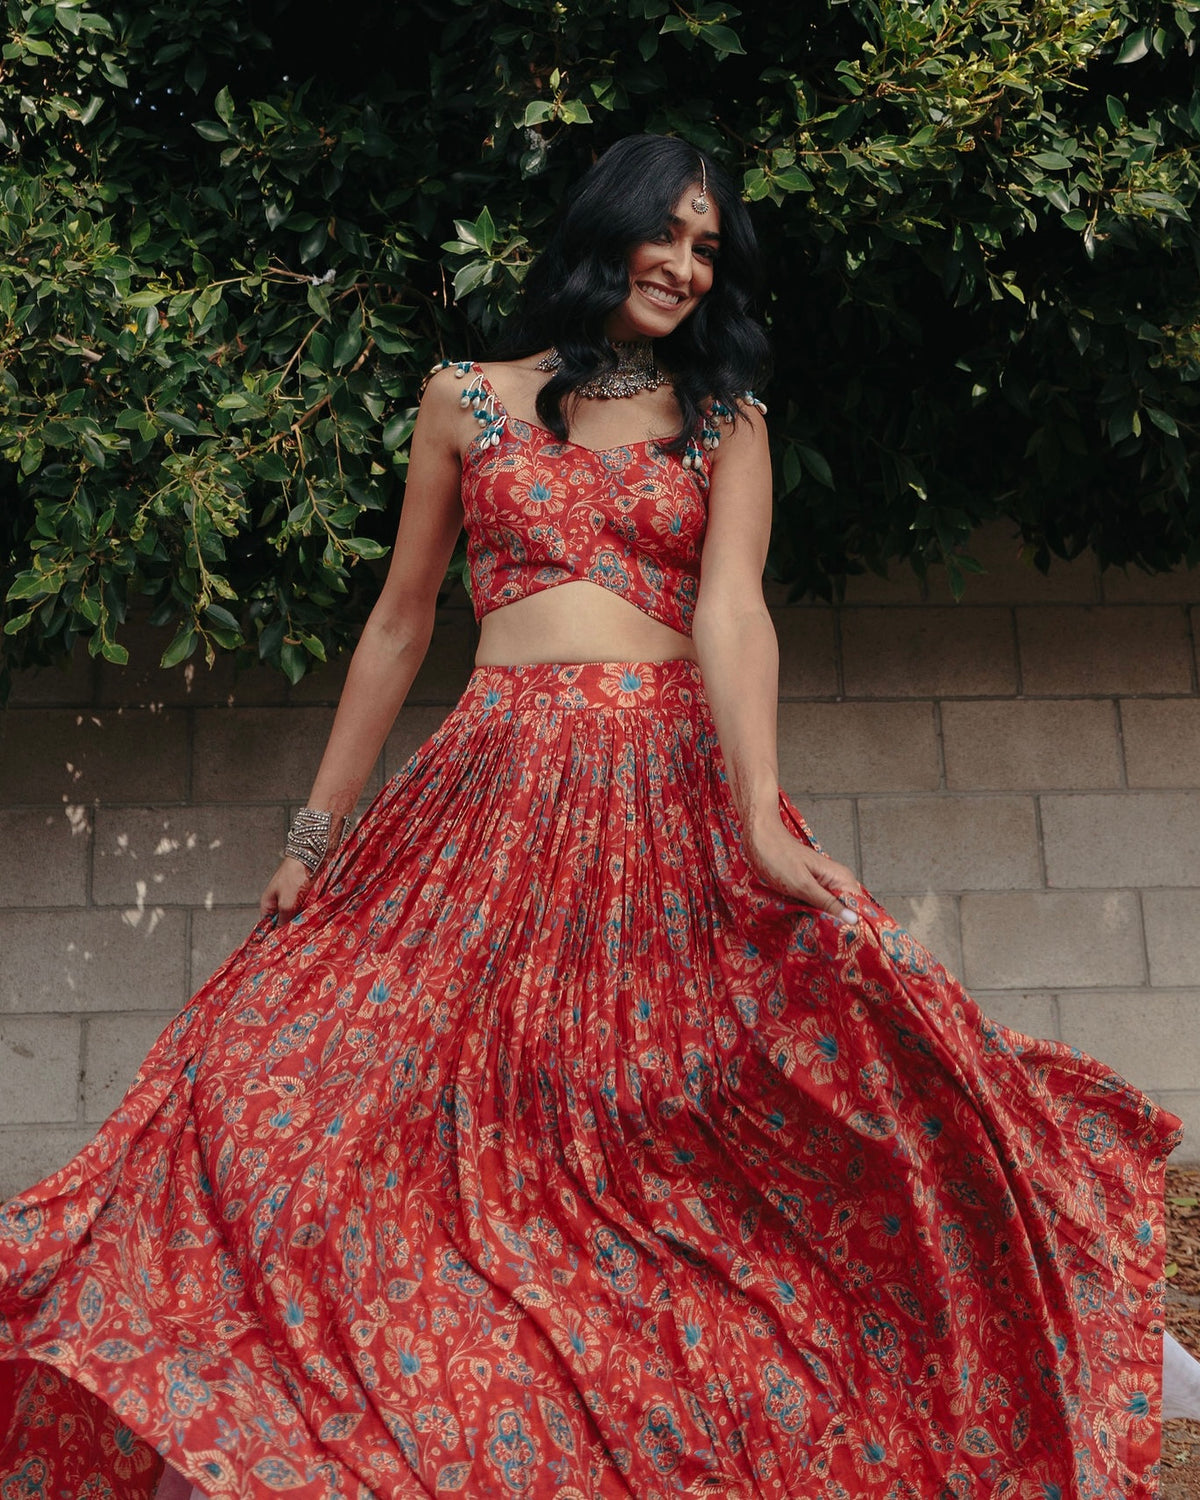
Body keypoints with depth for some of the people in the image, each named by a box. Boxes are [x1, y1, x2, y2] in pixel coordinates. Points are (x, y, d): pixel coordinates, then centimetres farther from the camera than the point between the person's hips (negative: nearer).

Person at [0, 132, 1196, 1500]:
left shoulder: (726, 422, 13)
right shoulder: (466, 400, 15)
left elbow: (731, 608, -4)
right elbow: (399, 624, 17)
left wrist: (760, 816, -21)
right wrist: (319, 828, 14)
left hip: (672, 793, 0)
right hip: (495, 794, 1)